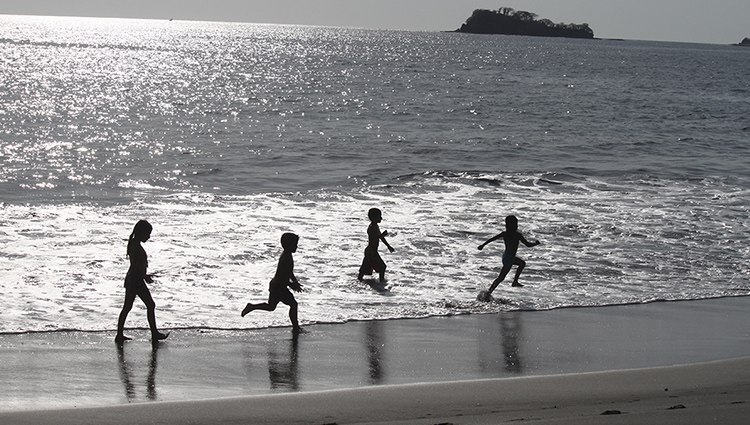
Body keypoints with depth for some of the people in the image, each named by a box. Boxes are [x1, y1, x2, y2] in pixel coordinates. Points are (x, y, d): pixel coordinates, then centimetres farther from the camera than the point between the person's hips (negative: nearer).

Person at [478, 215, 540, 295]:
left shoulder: (504, 234, -2)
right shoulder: (517, 235, -19)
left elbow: (492, 239, -1)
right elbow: (528, 244, -16)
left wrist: (483, 245, 8)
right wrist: (535, 243, 3)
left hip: (505, 256, 8)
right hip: (509, 258, -8)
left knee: (522, 263, 28)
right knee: (501, 278, -4)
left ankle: (515, 281, 28)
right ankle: (489, 292, -6)